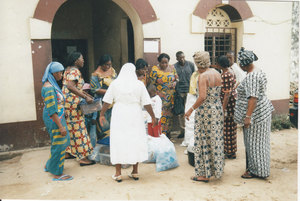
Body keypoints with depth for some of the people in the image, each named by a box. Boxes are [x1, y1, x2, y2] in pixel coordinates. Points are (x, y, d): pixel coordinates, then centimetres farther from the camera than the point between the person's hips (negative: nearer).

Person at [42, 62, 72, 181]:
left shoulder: (52, 85, 11)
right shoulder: (49, 88, -21)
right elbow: (52, 110, -24)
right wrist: (60, 126, -24)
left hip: (58, 117, 10)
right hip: (54, 120, -10)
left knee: (64, 142, 18)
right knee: (59, 145, -1)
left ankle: (49, 166, 32)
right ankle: (57, 174, 13)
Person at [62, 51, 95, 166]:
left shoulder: (68, 69, 15)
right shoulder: (75, 71, -16)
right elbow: (70, 87, -31)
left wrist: (84, 94, 21)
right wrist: (85, 97, -32)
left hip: (67, 103, 10)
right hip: (72, 104, -10)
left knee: (70, 128, 18)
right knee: (78, 129, -6)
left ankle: (67, 152, 28)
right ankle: (82, 158, -1)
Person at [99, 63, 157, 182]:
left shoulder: (115, 83, 0)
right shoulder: (139, 84, -2)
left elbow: (107, 102, 2)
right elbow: (146, 103, -2)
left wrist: (102, 115, 13)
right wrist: (153, 117, 7)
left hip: (119, 116, 0)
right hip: (135, 117, 0)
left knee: (118, 141, 6)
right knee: (136, 141, 10)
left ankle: (118, 173, 10)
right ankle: (135, 172, 17)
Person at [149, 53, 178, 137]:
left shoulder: (172, 68, 5)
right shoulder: (155, 70, -7)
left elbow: (176, 78, 16)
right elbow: (152, 84, -6)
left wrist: (175, 83, -8)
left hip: (170, 97, 4)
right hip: (160, 97, -4)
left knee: (169, 115, 11)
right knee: (160, 115, -9)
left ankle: (167, 132, 25)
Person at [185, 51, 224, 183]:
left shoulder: (203, 76, -17)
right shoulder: (217, 73, 7)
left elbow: (202, 97, -25)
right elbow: (220, 92, 13)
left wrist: (191, 109, -18)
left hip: (205, 111, -8)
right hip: (217, 109, 8)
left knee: (204, 141, 1)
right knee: (216, 139, 17)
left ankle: (205, 174, 10)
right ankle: (217, 169, 31)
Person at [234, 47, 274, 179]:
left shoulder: (251, 77, -21)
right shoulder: (259, 72, 12)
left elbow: (253, 98, -27)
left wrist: (248, 116, -27)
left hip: (256, 113, -10)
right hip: (263, 110, 10)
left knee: (254, 142, 1)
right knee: (259, 141, 17)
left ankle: (256, 171, 13)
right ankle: (255, 167, 29)